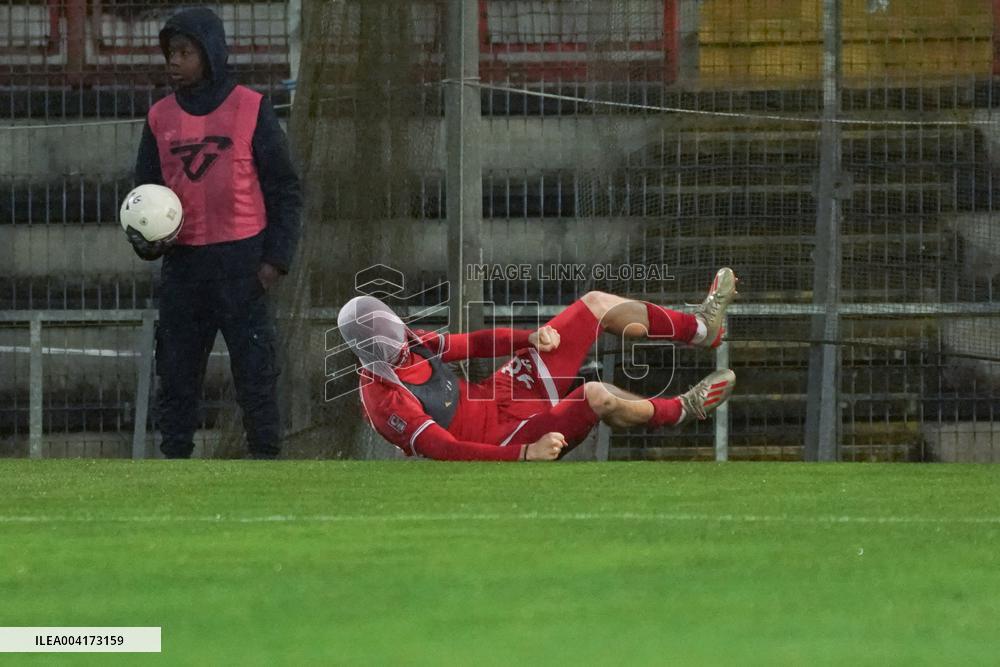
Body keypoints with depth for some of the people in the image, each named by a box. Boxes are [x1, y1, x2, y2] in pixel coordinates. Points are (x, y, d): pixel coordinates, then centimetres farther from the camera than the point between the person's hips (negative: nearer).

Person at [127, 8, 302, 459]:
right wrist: (143, 239, -4)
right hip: (182, 265, 4)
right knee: (176, 372, 4)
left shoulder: (250, 109, -2)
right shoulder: (161, 117, 9)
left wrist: (276, 258, -8)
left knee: (255, 371, -4)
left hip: (241, 262, -4)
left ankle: (265, 457, 0)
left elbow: (285, 189, 1)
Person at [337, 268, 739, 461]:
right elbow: (447, 451, -31)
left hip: (503, 391, 9)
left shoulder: (408, 343, -1)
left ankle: (700, 328, 21)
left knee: (596, 304, 5)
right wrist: (526, 454, -39)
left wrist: (531, 339, -12)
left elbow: (473, 344, 6)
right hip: (503, 434, -9)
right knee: (597, 396, -32)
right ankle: (685, 409, -1)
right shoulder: (386, 404, -27)